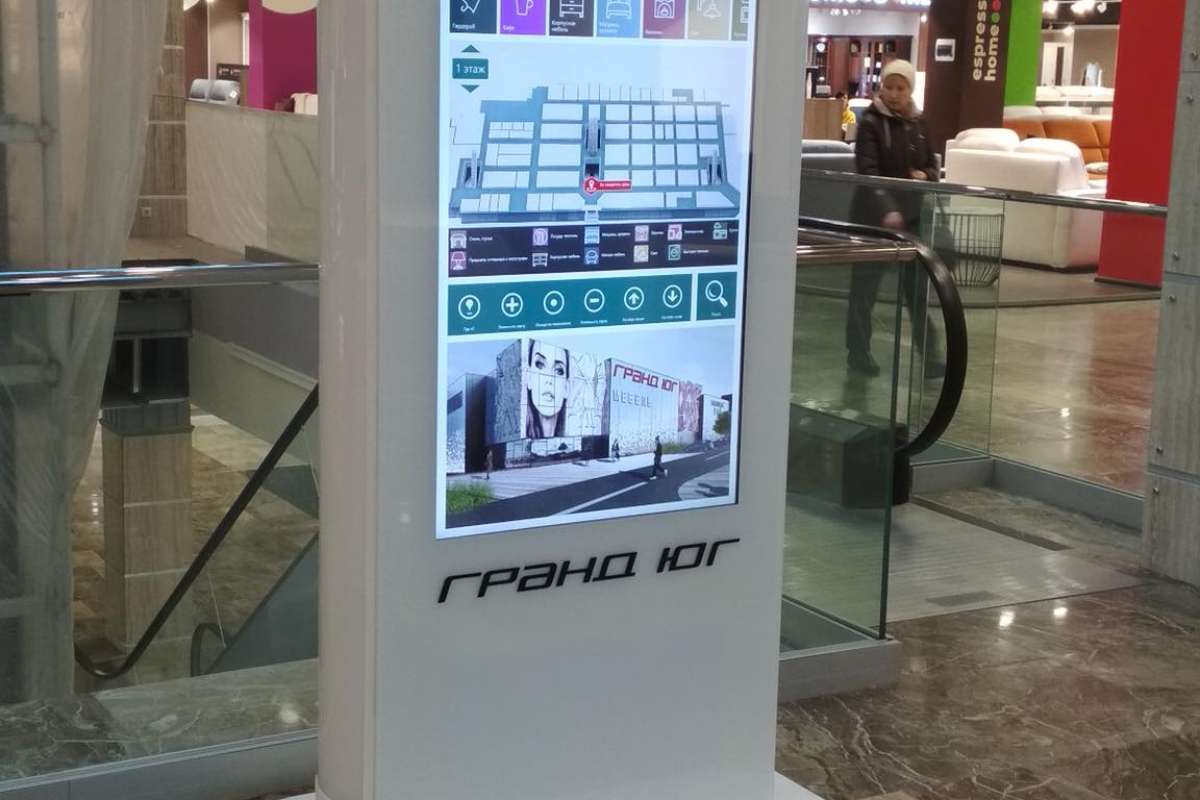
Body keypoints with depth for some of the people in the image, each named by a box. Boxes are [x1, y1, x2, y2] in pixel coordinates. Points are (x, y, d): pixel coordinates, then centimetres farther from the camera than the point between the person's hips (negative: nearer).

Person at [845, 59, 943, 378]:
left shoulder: (918, 123, 8)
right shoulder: (870, 122, -10)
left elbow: (932, 165, 17)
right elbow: (868, 171, -21)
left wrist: (925, 176, -8)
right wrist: (887, 210, -34)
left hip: (911, 216, 5)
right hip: (873, 216, -5)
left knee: (918, 287, 5)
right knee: (865, 286, 6)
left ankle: (928, 355, 11)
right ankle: (858, 352, 18)